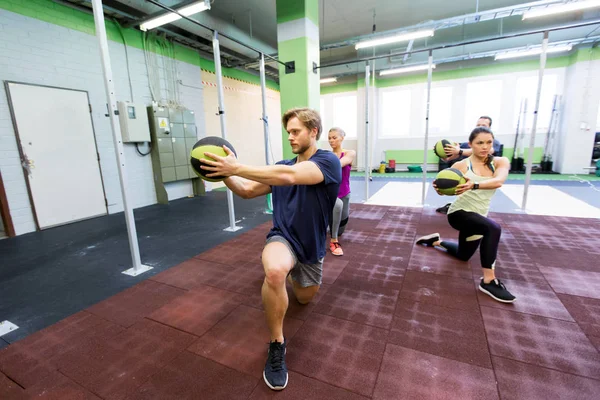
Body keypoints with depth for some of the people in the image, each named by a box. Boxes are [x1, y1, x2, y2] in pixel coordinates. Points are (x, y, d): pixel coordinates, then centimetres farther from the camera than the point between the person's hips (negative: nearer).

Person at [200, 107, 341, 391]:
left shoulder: (328, 161, -18)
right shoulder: (282, 166, -1)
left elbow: (290, 176, -37)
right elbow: (247, 191, 1)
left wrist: (237, 168, -38)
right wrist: (225, 174, -17)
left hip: (312, 247, 0)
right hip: (283, 238, 1)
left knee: (305, 298, 23)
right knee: (274, 271, -36)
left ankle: (293, 273, 56)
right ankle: (277, 344, -12)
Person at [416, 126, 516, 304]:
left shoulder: (500, 162, -5)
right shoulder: (461, 165, -10)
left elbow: (498, 181, -26)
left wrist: (474, 185, -45)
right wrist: (439, 187, -39)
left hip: (478, 216, 5)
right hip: (459, 213, -5)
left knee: (463, 255, 23)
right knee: (493, 228, -35)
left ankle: (436, 241, 49)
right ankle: (488, 281, -25)